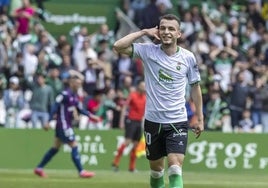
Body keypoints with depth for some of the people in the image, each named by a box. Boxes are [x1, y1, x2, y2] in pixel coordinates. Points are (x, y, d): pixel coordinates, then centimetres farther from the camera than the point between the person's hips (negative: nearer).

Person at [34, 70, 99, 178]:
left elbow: (80, 109, 16)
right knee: (74, 146, -7)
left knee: (56, 148, 14)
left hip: (67, 126, 10)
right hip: (63, 125, -10)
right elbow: (55, 107, -20)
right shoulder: (65, 94, -17)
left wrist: (90, 115, 2)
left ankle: (39, 168, 19)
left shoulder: (74, 96, 10)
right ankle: (81, 172, -3)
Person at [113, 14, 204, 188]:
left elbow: (195, 87, 10)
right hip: (153, 120, 1)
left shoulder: (188, 57, -1)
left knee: (175, 167, -16)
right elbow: (118, 46, -13)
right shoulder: (148, 51, -3)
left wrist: (200, 118, 11)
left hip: (177, 122, -1)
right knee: (156, 168, 12)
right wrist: (143, 32, -12)